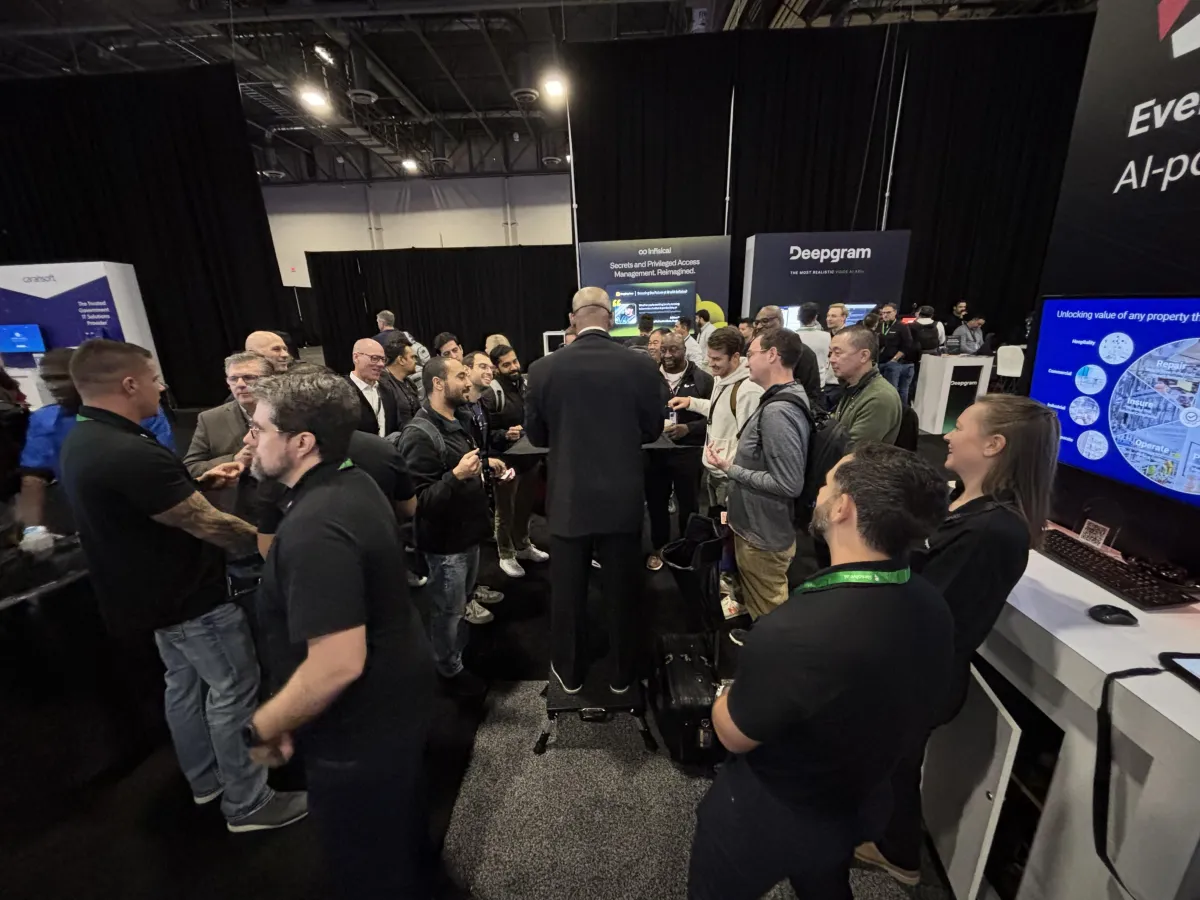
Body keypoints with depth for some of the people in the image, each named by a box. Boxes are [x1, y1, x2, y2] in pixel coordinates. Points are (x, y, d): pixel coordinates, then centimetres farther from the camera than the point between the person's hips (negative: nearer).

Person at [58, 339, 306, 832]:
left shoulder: (84, 440, 2)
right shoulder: (129, 453, -31)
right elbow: (208, 525, -28)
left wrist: (201, 481, 3)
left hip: (156, 589, 10)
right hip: (192, 594, -10)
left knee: (185, 683, 24)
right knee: (234, 690, 4)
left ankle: (206, 778, 43)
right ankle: (247, 803, 21)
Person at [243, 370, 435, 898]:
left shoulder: (314, 529, -32)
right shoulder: (353, 484, -2)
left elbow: (338, 665, -33)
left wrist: (262, 728, -16)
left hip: (361, 730, -9)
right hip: (395, 699, 9)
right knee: (401, 828, 33)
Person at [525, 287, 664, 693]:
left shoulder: (544, 369, -10)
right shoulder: (642, 367, -9)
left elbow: (535, 435, 0)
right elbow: (652, 430, 2)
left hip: (568, 499, 0)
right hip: (624, 499, 1)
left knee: (567, 593, 17)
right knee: (621, 592, 17)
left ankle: (569, 672, 37)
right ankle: (622, 674, 36)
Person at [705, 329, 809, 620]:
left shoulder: (777, 412, -26)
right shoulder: (782, 401, 5)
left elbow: (789, 484, -28)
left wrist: (730, 468, -21)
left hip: (763, 535, -9)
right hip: (761, 527, 9)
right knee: (766, 611, 27)